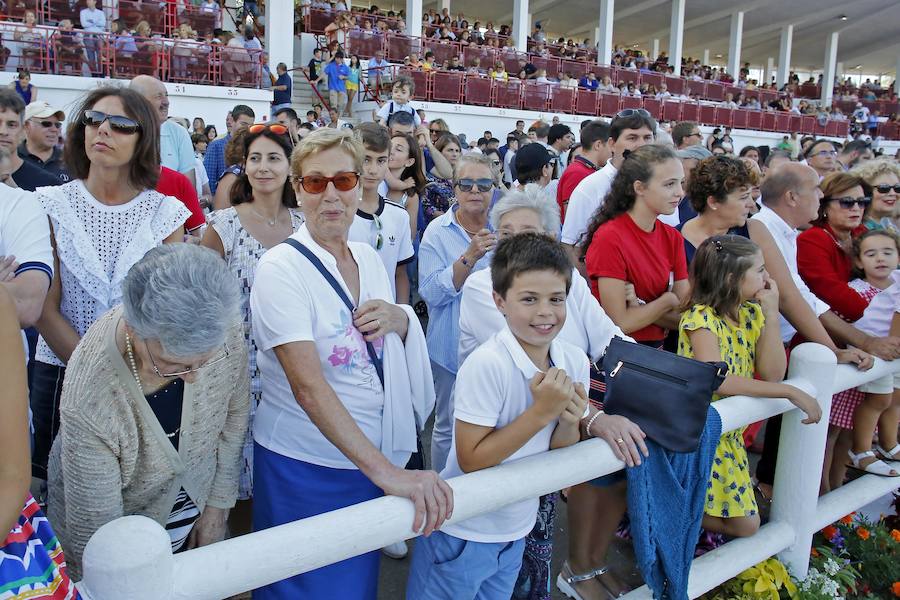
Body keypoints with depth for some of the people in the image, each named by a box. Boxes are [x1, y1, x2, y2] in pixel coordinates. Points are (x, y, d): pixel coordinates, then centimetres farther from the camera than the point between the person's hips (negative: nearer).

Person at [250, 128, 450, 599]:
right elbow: (307, 385, -28)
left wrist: (400, 320, -8)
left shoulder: (369, 259, 3)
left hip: (372, 459, 6)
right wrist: (386, 471, -34)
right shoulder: (281, 268, -17)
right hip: (303, 467, -6)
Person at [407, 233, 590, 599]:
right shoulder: (486, 365, -27)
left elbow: (560, 453, 3)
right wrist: (540, 411, -29)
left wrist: (569, 422, -19)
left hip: (517, 530, 6)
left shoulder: (574, 361, -7)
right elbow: (471, 460, -23)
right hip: (464, 533, -6)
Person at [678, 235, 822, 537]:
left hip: (730, 434, 8)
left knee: (747, 524, 8)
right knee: (744, 525, -5)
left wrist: (771, 312, -12)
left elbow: (772, 374, -8)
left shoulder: (752, 313, 3)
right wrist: (790, 392, -30)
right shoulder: (701, 317, -19)